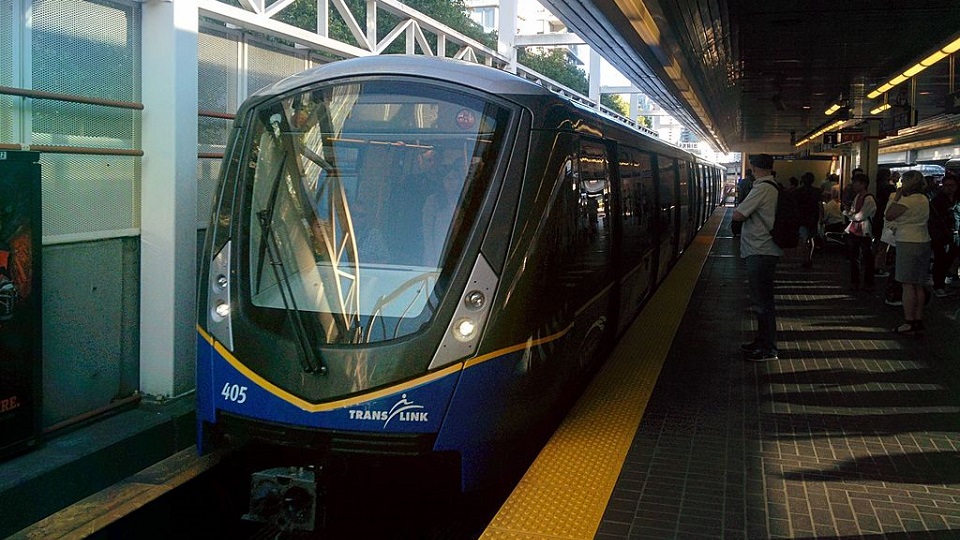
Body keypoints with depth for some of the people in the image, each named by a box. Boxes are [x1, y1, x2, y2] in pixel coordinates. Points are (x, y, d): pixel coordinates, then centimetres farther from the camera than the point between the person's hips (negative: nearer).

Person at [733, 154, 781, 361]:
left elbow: (737, 216, -17)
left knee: (763, 301, -3)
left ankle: (768, 349, 4)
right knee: (762, 299, 19)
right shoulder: (773, 187, 11)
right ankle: (762, 340, 30)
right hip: (763, 251, 10)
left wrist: (740, 208, 1)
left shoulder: (762, 189, -18)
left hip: (760, 253, -10)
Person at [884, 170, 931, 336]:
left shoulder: (907, 200, -16)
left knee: (908, 285, -5)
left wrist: (897, 196, -8)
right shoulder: (924, 199, 13)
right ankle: (918, 322, 16)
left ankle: (909, 323, -3)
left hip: (908, 244, -9)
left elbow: (888, 216, -13)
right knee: (918, 285, 12)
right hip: (923, 242, 9)